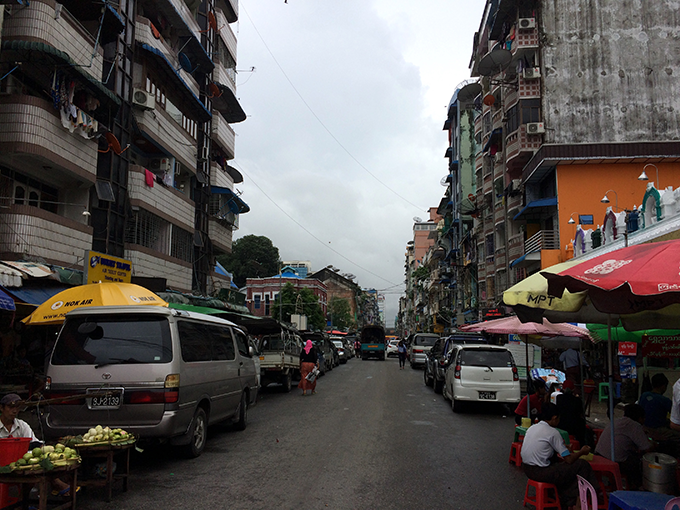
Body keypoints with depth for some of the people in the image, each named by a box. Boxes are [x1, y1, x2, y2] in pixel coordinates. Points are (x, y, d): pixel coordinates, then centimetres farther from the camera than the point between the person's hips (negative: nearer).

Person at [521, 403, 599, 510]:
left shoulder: (532, 427, 10)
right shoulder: (552, 432, -13)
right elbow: (569, 459, -8)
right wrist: (582, 452, 11)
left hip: (527, 468, 9)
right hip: (540, 472, -8)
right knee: (582, 464, 0)